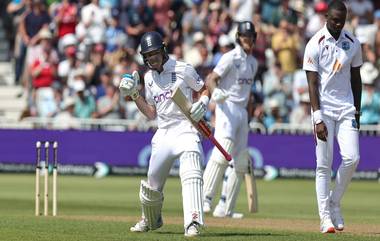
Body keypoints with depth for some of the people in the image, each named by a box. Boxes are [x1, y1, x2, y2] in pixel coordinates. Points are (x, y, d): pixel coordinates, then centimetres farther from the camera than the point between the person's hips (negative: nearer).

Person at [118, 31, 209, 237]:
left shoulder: (183, 69, -2)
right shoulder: (149, 78, 13)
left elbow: (204, 90, 7)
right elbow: (151, 113, 15)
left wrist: (202, 104, -14)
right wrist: (134, 95, 5)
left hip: (186, 130, -5)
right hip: (163, 134, 5)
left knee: (191, 175, -26)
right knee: (153, 184, 10)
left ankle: (192, 224, -35)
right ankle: (151, 220, 37)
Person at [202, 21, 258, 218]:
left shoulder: (253, 62, 16)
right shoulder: (231, 57, -7)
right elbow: (211, 79, -15)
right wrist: (215, 93, -37)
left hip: (242, 111, 8)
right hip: (227, 107, -8)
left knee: (241, 162, 6)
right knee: (223, 150, -27)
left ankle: (225, 207, 11)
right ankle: (206, 197, -31)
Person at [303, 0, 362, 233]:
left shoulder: (353, 43, 5)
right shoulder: (315, 45, -8)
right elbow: (312, 84, -11)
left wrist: (357, 112, 10)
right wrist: (318, 119, -17)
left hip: (346, 109, 4)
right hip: (324, 110, -4)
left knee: (352, 158, -8)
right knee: (324, 165, -4)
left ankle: (334, 202, 12)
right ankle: (326, 217, -1)